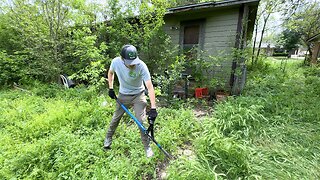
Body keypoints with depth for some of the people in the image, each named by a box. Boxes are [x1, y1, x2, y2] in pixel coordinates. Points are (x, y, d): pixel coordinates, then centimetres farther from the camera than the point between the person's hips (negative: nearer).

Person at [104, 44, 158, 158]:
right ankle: (108, 138, 43)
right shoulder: (116, 62, -20)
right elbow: (110, 72, 5)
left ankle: (147, 146, 16)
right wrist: (111, 88, 0)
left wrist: (153, 108, -38)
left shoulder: (141, 66, -30)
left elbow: (150, 87, -33)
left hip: (138, 95, -2)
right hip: (123, 95, 3)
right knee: (115, 118, 15)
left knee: (141, 121, -5)